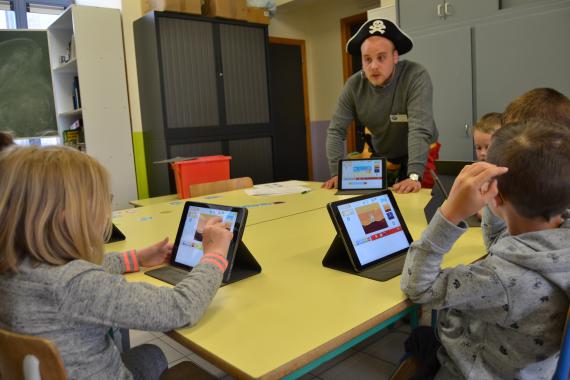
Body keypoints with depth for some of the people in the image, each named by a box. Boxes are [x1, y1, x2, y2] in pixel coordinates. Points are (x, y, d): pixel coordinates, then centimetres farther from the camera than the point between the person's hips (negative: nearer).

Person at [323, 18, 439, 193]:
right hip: (381, 157, 3)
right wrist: (336, 173, -23)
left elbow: (419, 130, -34)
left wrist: (414, 176, -45)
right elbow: (336, 131, -12)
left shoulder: (416, 77, -25)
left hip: (418, 156, -3)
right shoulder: (354, 85, -14)